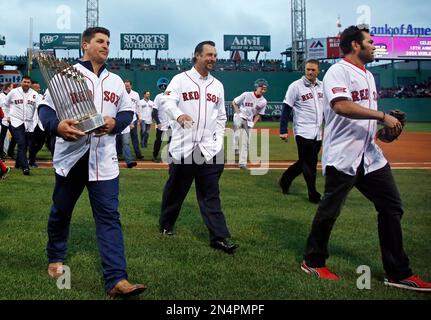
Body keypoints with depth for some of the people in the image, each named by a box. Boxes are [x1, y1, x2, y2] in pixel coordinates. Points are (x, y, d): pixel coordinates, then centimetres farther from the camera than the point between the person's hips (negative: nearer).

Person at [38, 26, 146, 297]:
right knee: (61, 212, 14)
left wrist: (115, 123, -7)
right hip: (70, 155, -2)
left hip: (103, 158, 2)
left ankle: (117, 280, -8)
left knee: (109, 217, -6)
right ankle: (56, 259, 39)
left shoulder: (115, 81, 15)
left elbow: (128, 111, 15)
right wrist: (58, 126, -26)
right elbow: (45, 108, -4)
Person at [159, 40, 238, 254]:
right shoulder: (180, 79, 2)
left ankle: (219, 236, -1)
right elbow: (167, 101, -13)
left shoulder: (218, 85, 16)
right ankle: (166, 224, 32)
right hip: (182, 147, -3)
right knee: (175, 189, 10)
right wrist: (178, 114, -34)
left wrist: (218, 141, 9)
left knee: (211, 194, 0)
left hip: (209, 149, 3)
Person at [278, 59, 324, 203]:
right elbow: (286, 109, -7)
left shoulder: (322, 86, 10)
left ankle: (285, 179, 33)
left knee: (306, 162, 13)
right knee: (309, 164, -2)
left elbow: (326, 108, 18)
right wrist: (283, 131, -11)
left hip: (318, 133, 6)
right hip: (303, 132, -6)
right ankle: (314, 195, 8)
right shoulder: (296, 86, -7)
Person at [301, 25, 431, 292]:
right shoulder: (338, 72, -9)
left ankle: (398, 273, 15)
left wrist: (386, 127, 5)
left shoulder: (368, 75, 20)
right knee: (329, 210, 3)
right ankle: (314, 262, 22)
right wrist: (382, 116, -25)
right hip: (342, 157, -9)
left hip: (371, 155, 9)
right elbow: (341, 106, -27)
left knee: (392, 207, 7)